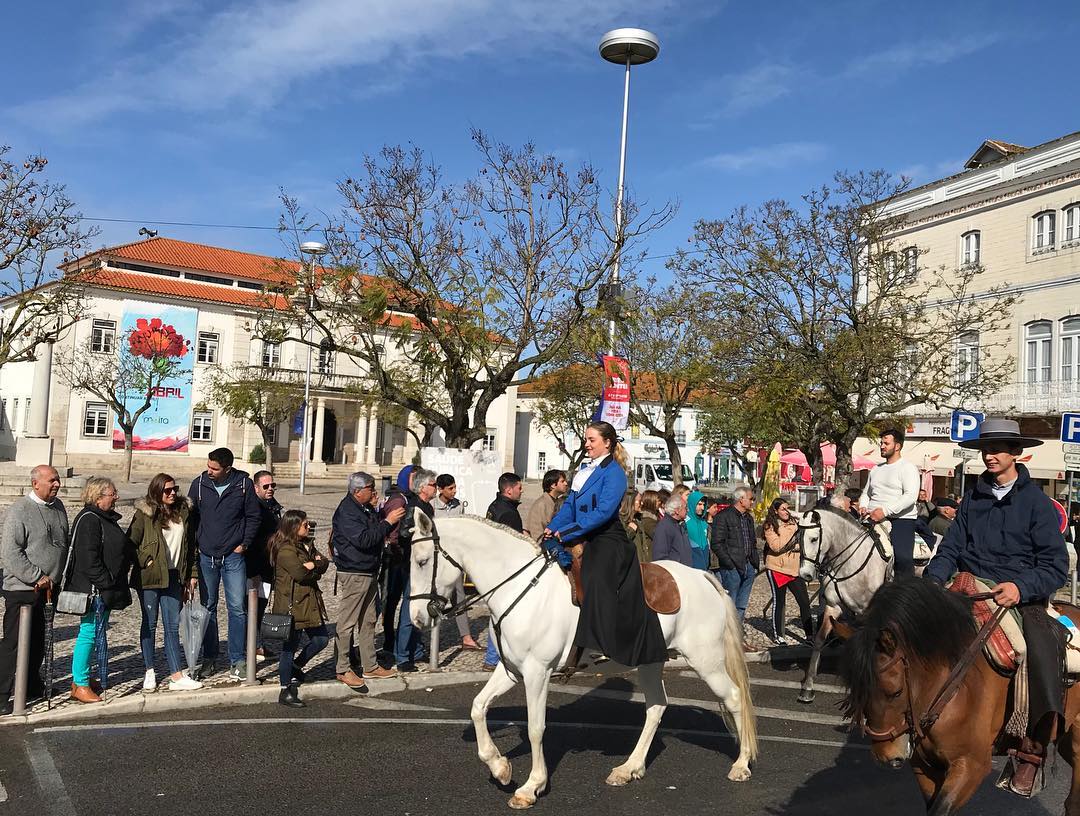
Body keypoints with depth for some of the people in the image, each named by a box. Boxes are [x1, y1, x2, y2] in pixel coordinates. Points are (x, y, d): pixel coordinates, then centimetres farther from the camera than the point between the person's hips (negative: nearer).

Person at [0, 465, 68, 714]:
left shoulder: (58, 506, 10)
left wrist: (53, 578, 8)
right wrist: (38, 577, -17)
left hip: (48, 589, 7)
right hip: (23, 589, -7)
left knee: (37, 641, 18)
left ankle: (32, 686, 32)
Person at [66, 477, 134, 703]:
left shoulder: (106, 518, 16)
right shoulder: (88, 520, -15)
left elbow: (124, 548, 26)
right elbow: (88, 558, -22)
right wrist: (106, 582, -21)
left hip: (105, 590, 10)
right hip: (94, 589, -10)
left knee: (100, 633, 16)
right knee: (89, 633, -6)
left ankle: (102, 679, 24)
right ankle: (79, 685, 1)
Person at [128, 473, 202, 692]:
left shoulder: (183, 512, 7)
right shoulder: (144, 514, -5)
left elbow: (190, 546, 12)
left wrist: (192, 574, 10)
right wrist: (145, 561, -14)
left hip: (173, 577, 3)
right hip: (149, 577, -3)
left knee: (173, 625, 2)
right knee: (149, 624, 8)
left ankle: (177, 676, 1)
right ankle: (149, 672, 19)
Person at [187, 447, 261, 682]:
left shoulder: (244, 484, -6)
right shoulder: (199, 484, -2)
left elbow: (254, 517, 4)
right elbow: (190, 516, 8)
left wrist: (244, 544, -3)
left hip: (234, 557, -2)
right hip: (206, 556, 2)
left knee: (237, 608, -3)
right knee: (207, 608, 10)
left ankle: (237, 661, 6)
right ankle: (209, 659, 21)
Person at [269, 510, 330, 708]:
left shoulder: (306, 545, 14)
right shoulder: (285, 550, -16)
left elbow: (324, 563, 6)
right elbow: (300, 573, -25)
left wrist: (313, 564, -15)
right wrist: (315, 567, -6)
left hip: (309, 602, 9)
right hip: (292, 605, -9)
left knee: (321, 639, 13)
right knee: (291, 645, -1)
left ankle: (295, 667, 34)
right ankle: (286, 691, 9)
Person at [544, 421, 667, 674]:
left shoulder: (614, 472, -8)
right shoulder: (584, 470, 17)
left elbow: (603, 512, -18)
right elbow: (569, 506, 15)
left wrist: (566, 532, -21)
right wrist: (551, 529, -3)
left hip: (607, 541, -8)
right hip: (582, 540, 8)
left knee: (594, 585, -20)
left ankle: (574, 655, -22)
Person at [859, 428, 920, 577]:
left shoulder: (908, 468, -2)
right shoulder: (876, 469, 21)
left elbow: (911, 496, -15)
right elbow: (866, 493, 27)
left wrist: (885, 510, -24)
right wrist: (863, 507, 3)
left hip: (900, 520, -7)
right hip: (873, 520, 7)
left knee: (903, 559, -22)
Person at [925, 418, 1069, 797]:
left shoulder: (1037, 502, 0)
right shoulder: (973, 498, 13)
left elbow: (1056, 566, -5)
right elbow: (950, 549, 12)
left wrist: (1021, 587, -23)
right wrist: (932, 582, -7)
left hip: (1022, 598, -4)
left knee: (1044, 658, -26)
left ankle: (1031, 755, -6)